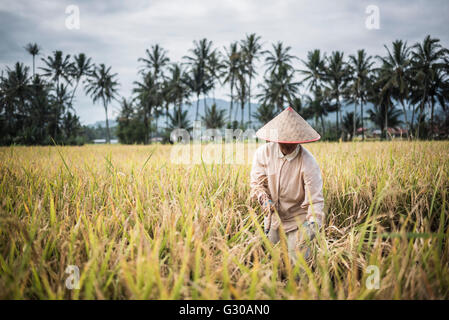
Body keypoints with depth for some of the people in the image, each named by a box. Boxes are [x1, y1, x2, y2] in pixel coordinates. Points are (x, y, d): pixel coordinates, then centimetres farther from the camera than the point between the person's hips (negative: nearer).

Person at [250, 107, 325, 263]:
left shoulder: (309, 164, -22)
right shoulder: (264, 152, -10)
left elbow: (315, 201, -24)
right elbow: (257, 182, -3)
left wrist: (312, 225, -40)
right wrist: (264, 199, -23)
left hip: (298, 221, -3)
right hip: (272, 218, 4)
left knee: (297, 261, -7)